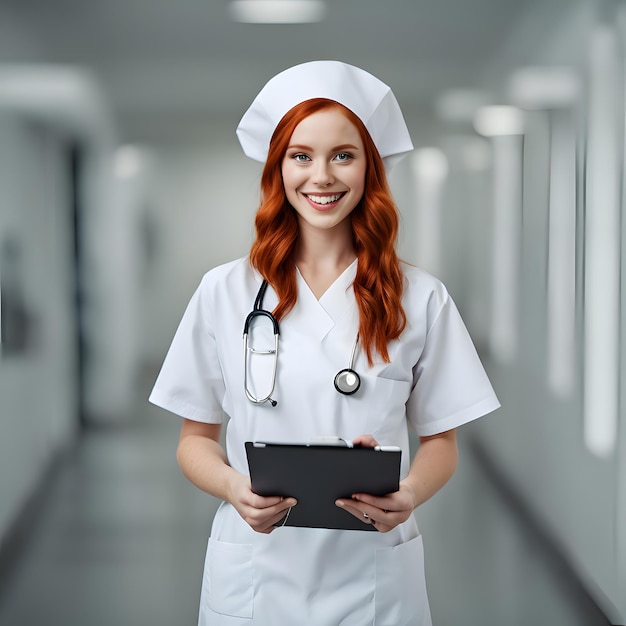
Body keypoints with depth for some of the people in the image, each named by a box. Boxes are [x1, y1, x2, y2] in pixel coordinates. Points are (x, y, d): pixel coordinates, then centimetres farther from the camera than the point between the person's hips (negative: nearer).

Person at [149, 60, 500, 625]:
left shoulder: (420, 299, -2)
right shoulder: (224, 292, -1)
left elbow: (441, 441, 4)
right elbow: (196, 438, 3)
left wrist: (408, 495, -17)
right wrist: (235, 488, -17)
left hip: (375, 576, 0)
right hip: (254, 573, 0)